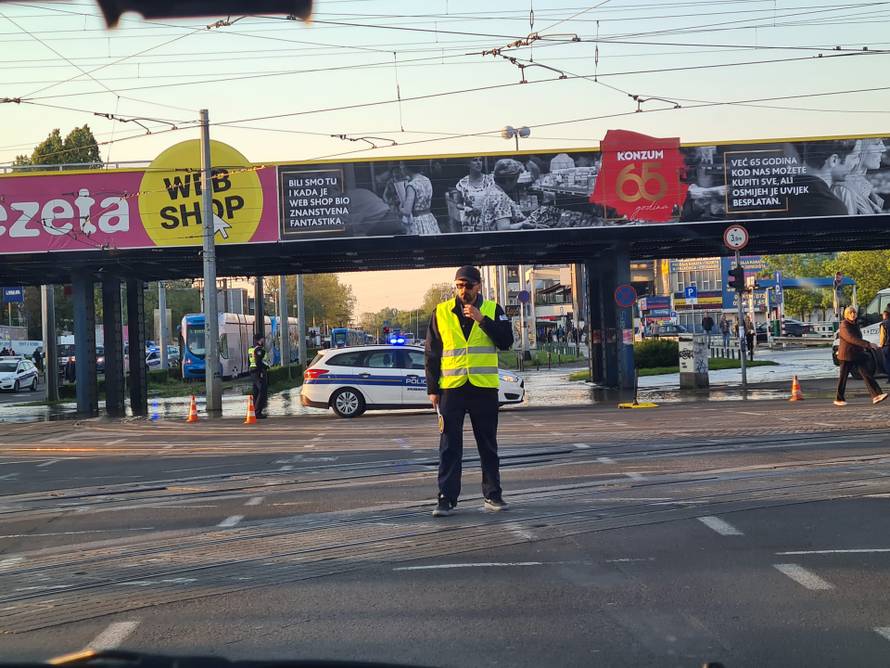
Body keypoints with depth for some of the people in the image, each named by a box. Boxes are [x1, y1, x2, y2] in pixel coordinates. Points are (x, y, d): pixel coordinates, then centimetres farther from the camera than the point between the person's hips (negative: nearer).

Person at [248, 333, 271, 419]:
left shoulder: (250, 350, 17)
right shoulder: (259, 349, -13)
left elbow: (249, 363, 20)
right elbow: (258, 362, -22)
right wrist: (261, 373, -22)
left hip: (253, 372, 10)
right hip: (260, 372, -10)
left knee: (256, 393, 14)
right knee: (262, 393, -9)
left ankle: (255, 412, 17)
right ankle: (257, 412, -13)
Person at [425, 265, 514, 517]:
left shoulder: (492, 310, 4)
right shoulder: (441, 312, 4)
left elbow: (506, 341, -9)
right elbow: (432, 352, 6)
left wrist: (481, 319, -18)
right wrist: (433, 388, 1)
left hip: (484, 388, 0)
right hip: (451, 388, 0)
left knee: (488, 445, 8)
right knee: (449, 446, -1)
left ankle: (493, 495, 16)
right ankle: (446, 498, 1)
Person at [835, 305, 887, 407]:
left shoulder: (855, 325, 11)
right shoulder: (844, 326, -16)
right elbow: (852, 339, -30)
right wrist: (868, 344, -35)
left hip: (857, 355, 7)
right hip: (846, 355, -7)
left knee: (867, 374, -6)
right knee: (843, 377, 3)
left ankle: (876, 396, -16)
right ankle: (838, 399, 15)